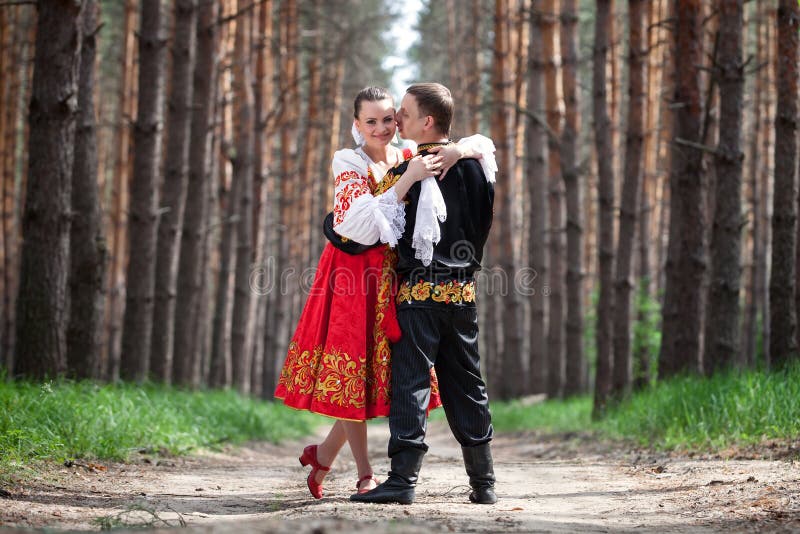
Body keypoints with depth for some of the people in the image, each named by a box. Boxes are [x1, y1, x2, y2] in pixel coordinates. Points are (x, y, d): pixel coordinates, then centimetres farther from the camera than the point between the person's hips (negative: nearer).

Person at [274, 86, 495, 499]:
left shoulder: (412, 158, 6)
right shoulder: (348, 162, -7)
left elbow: (481, 147, 7)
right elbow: (364, 221, -21)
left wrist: (458, 151, -16)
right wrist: (409, 177, -27)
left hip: (395, 275, 5)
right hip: (355, 275, -5)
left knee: (383, 371, 7)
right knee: (351, 368, -2)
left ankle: (324, 453, 25)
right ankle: (365, 474, 8)